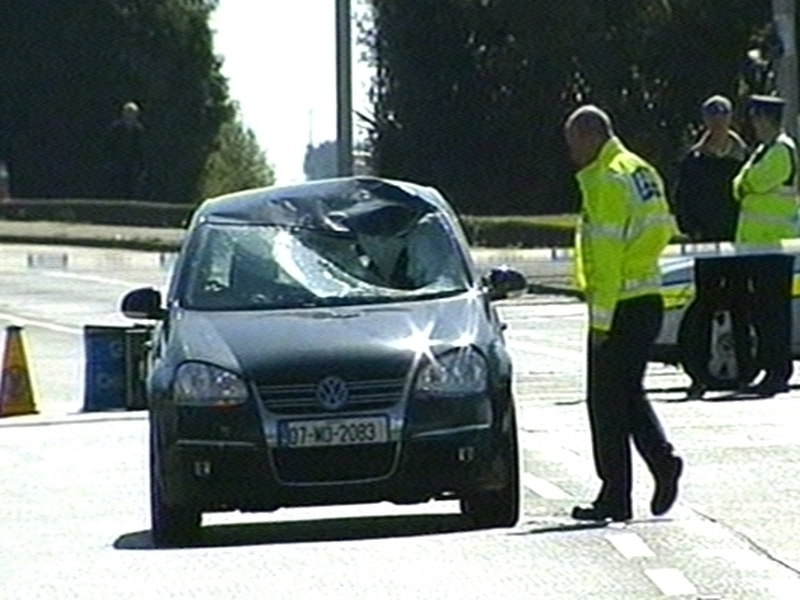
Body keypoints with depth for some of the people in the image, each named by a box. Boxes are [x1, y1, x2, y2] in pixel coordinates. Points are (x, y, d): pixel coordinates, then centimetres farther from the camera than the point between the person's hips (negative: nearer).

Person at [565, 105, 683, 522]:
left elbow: (607, 256, -19)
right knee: (629, 394, 18)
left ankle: (615, 498, 2)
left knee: (607, 401, -1)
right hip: (649, 299, 9)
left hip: (622, 305, -9)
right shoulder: (641, 172, 14)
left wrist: (600, 319, -18)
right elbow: (663, 232, 18)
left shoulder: (606, 182, -15)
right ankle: (662, 459, -1)